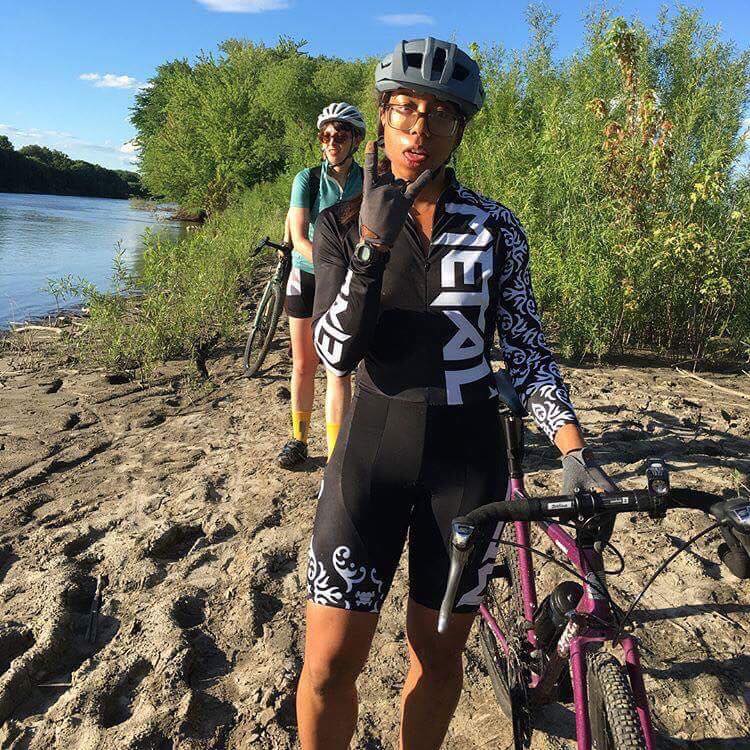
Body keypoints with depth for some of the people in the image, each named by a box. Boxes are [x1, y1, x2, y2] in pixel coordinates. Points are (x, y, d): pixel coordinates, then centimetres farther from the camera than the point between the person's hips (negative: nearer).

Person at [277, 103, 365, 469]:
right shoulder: (307, 179, -5)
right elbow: (299, 238, -14)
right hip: (306, 277, 1)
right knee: (303, 364, 9)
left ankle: (336, 453, 0)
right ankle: (298, 438, 27)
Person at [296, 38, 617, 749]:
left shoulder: (495, 227, 1)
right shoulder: (343, 224, 1)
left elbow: (527, 348, 1)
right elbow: (337, 351, -10)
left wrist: (575, 451, -9)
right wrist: (372, 246, -21)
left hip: (467, 455, 1)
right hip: (372, 448, 0)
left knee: (438, 656, 13)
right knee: (329, 662, 1)